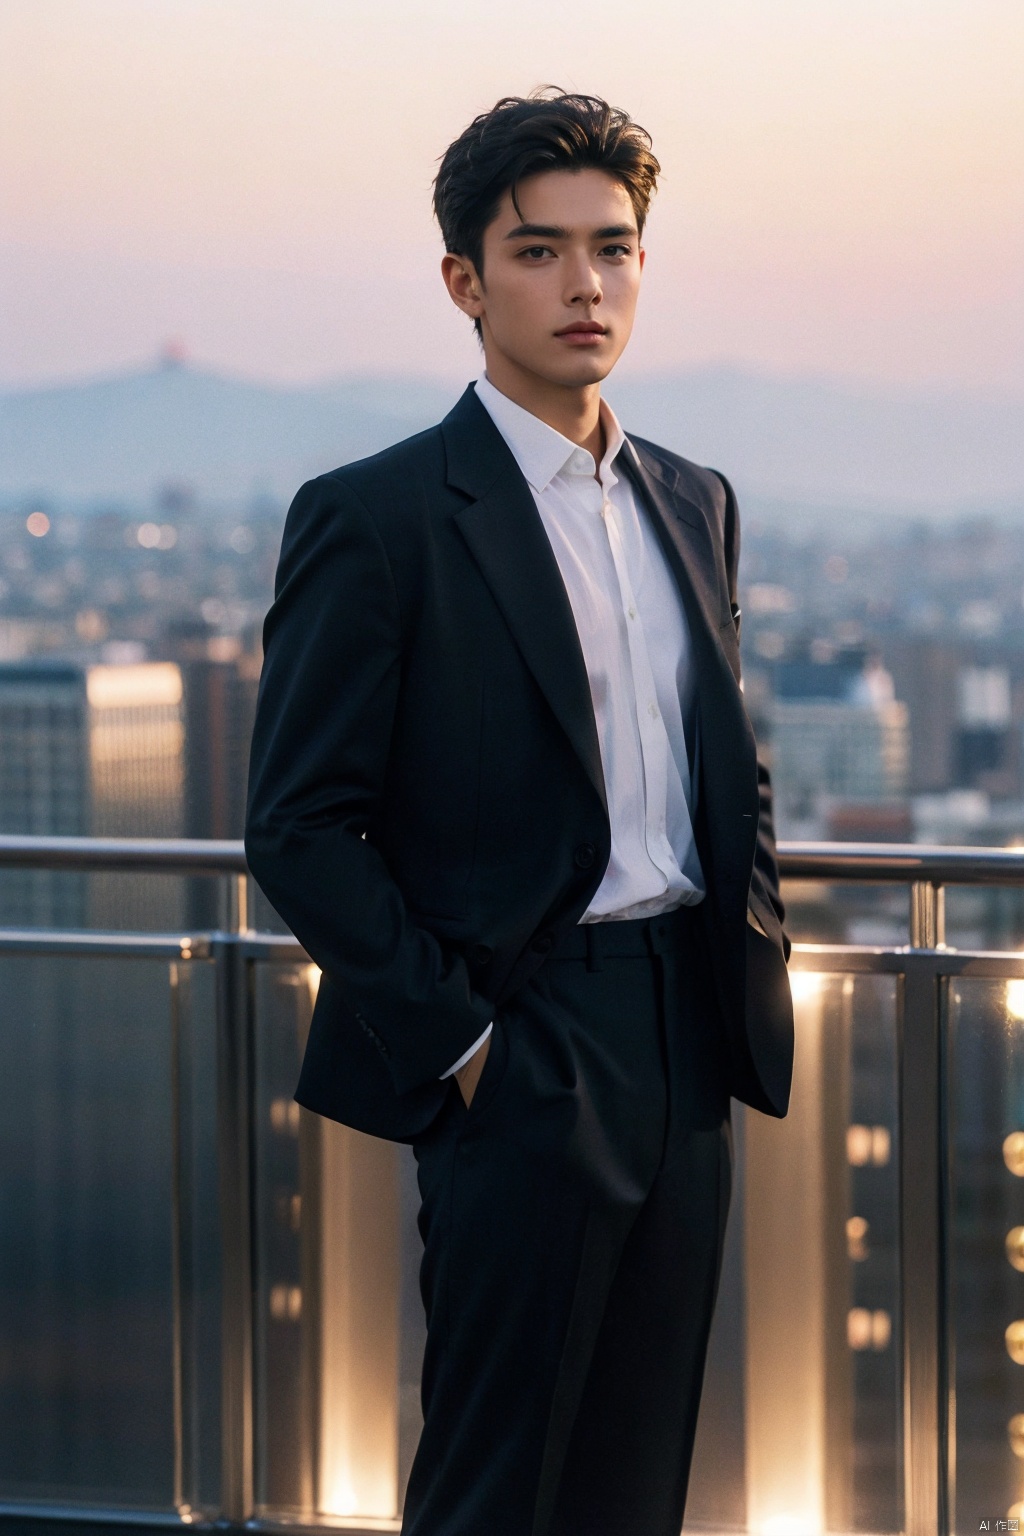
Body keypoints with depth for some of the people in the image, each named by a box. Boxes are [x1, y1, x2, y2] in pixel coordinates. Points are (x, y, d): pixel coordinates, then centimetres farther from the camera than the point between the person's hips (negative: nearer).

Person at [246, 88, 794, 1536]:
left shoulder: (694, 503, 13)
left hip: (689, 1040, 6)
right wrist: (452, 1038, -14)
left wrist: (758, 960, 10)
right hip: (523, 1053, -6)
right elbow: (300, 828, -11)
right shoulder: (377, 520, -8)